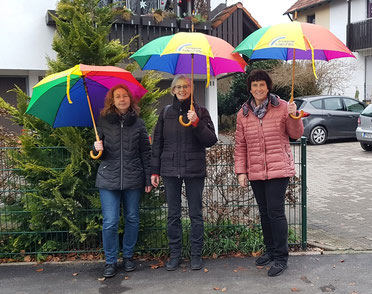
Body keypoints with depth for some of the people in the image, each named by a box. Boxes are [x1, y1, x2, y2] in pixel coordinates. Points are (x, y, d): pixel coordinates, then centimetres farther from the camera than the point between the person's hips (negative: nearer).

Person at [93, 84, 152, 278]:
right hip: (108, 178, -1)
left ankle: (128, 256, 29)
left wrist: (148, 178, 3)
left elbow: (146, 152, 6)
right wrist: (98, 148, -13)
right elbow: (99, 152, 11)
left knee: (132, 219, 10)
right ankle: (110, 261, 15)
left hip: (133, 178, 1)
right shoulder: (103, 122, 4)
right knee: (110, 222, -3)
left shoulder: (138, 123, 5)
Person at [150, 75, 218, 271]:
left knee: (196, 214, 5)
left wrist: (196, 123, -19)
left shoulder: (200, 112, 3)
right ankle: (175, 254, 20)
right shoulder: (165, 113, 8)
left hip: (194, 170, -2)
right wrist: (154, 171, 6)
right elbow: (157, 143, 10)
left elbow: (211, 141, -5)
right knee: (173, 214, 8)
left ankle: (196, 254, 18)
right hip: (170, 170, 2)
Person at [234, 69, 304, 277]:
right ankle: (270, 250, 31)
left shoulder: (282, 107, -2)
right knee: (264, 212, 15)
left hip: (278, 169, -4)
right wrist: (241, 171, 3)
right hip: (255, 172, 4)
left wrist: (293, 116, -16)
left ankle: (281, 258, 8)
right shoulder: (243, 114, 7)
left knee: (275, 212, -5)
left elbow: (296, 135, 2)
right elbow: (240, 145, 8)